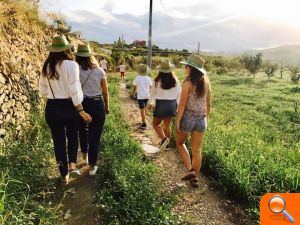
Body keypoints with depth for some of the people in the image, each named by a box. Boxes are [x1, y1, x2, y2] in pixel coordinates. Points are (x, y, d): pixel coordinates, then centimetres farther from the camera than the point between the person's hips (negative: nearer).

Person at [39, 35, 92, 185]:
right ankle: (72, 165, 11)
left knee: (58, 141, 15)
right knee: (73, 137, 23)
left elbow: (42, 91, 9)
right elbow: (74, 90, -18)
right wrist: (81, 110, -14)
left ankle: (64, 175, 26)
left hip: (51, 108, 4)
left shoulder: (46, 67, 3)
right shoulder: (71, 64, -12)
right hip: (68, 107, -3)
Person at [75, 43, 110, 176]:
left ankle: (85, 154, 48)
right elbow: (105, 92, 0)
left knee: (83, 130, 28)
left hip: (81, 105, 1)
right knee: (95, 136, 9)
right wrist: (107, 107, 14)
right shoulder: (99, 71, -4)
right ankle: (92, 166, 17)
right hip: (97, 105, 0)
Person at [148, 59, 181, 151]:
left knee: (155, 124, 14)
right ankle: (166, 143, 28)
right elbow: (179, 95, 5)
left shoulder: (157, 81, -11)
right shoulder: (175, 81, -3)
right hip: (172, 105, 4)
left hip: (160, 104, -3)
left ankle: (164, 139, -5)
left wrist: (151, 103, 20)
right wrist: (177, 106, 18)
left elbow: (153, 94, 3)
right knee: (167, 125, 17)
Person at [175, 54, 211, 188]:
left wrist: (177, 121, -10)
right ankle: (195, 179, 25)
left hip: (188, 117, -5)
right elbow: (208, 103, 10)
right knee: (197, 150, 13)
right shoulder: (206, 81, 4)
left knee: (180, 143, 20)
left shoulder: (188, 83, -13)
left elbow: (182, 104, -15)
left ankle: (190, 171, 10)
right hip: (201, 118, 5)